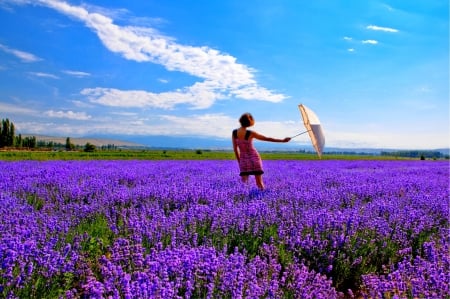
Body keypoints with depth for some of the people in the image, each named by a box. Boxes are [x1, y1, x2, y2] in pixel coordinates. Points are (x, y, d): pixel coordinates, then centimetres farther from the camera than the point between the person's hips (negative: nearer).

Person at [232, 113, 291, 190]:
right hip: (254, 158, -3)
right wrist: (283, 140, -3)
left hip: (243, 159, 3)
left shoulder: (234, 132, -7)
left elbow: (235, 149, 0)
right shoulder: (250, 133, -18)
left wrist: (239, 162, 11)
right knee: (259, 183, 6)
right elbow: (268, 139, -12)